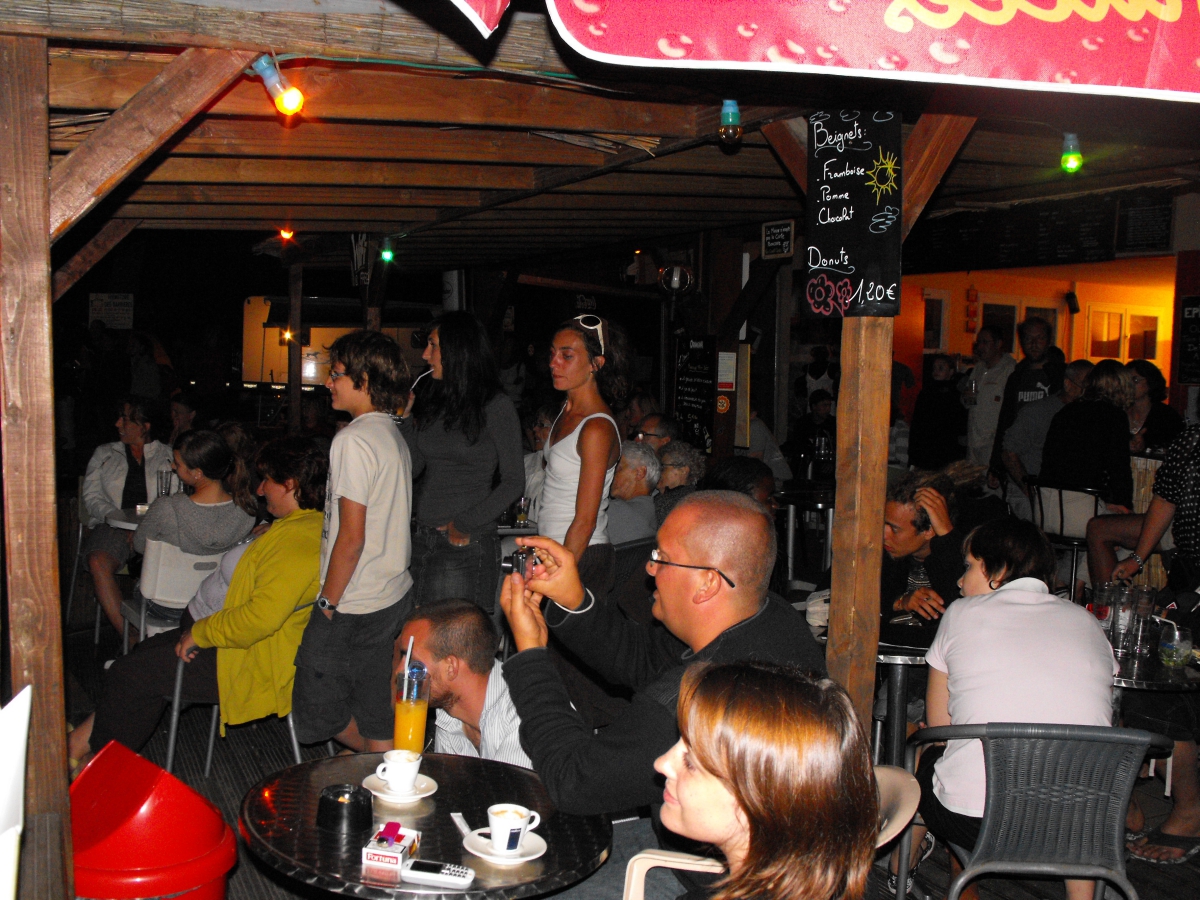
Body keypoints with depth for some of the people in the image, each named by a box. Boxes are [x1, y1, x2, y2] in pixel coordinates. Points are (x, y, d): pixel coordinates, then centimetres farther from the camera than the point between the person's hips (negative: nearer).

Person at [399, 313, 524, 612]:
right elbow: (414, 468, 10)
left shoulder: (495, 405, -6)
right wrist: (407, 415, 7)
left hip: (468, 544, -6)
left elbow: (513, 483, -8)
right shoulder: (430, 400, 12)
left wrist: (465, 525, -13)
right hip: (422, 538, 6)